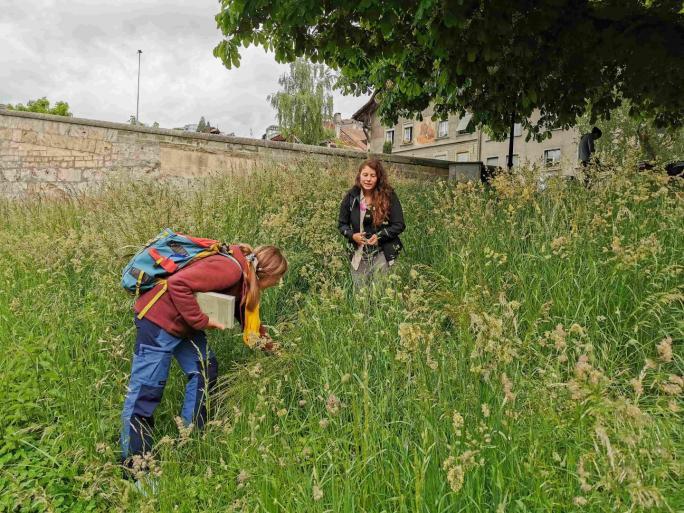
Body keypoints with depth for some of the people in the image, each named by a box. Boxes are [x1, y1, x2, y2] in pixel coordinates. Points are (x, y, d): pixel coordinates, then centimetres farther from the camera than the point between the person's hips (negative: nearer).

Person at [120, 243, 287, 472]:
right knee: (145, 391, -2)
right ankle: (133, 466, 10)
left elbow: (246, 312, 20)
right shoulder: (230, 269, -26)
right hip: (158, 318, -10)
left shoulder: (244, 277, 6)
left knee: (205, 371, 11)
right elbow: (178, 284, -32)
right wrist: (200, 320, -23)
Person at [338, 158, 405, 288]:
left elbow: (399, 225, -6)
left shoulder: (389, 196, -8)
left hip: (383, 253, -2)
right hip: (359, 254, 2)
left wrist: (379, 236, -19)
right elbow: (342, 224, 7)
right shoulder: (351, 196, -2)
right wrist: (352, 235, -13)